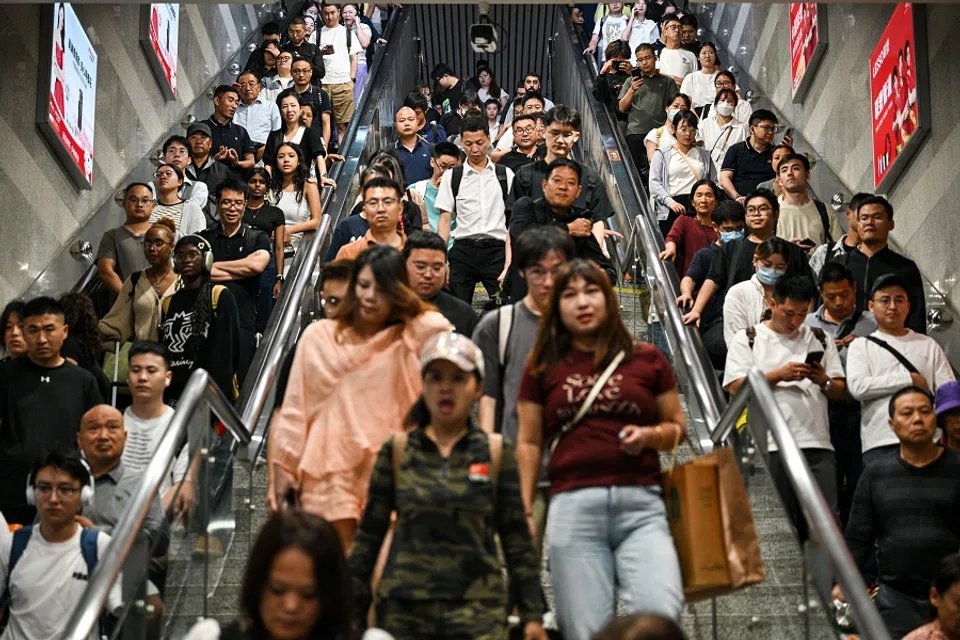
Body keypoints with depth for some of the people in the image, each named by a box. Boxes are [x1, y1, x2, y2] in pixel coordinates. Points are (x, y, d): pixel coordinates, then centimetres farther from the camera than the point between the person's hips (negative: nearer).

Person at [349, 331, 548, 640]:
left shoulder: (496, 453, 4)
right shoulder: (397, 451, 5)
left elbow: (517, 539, 7)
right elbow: (369, 536, 8)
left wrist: (532, 614, 5)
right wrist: (353, 615, 7)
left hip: (477, 611, -1)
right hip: (402, 611, 1)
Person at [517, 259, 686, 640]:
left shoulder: (646, 359, 11)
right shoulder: (543, 368, 12)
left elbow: (677, 426, 17)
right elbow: (529, 444, 14)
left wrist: (651, 435, -5)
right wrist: (525, 512, 8)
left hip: (641, 505, 0)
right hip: (574, 506, 0)